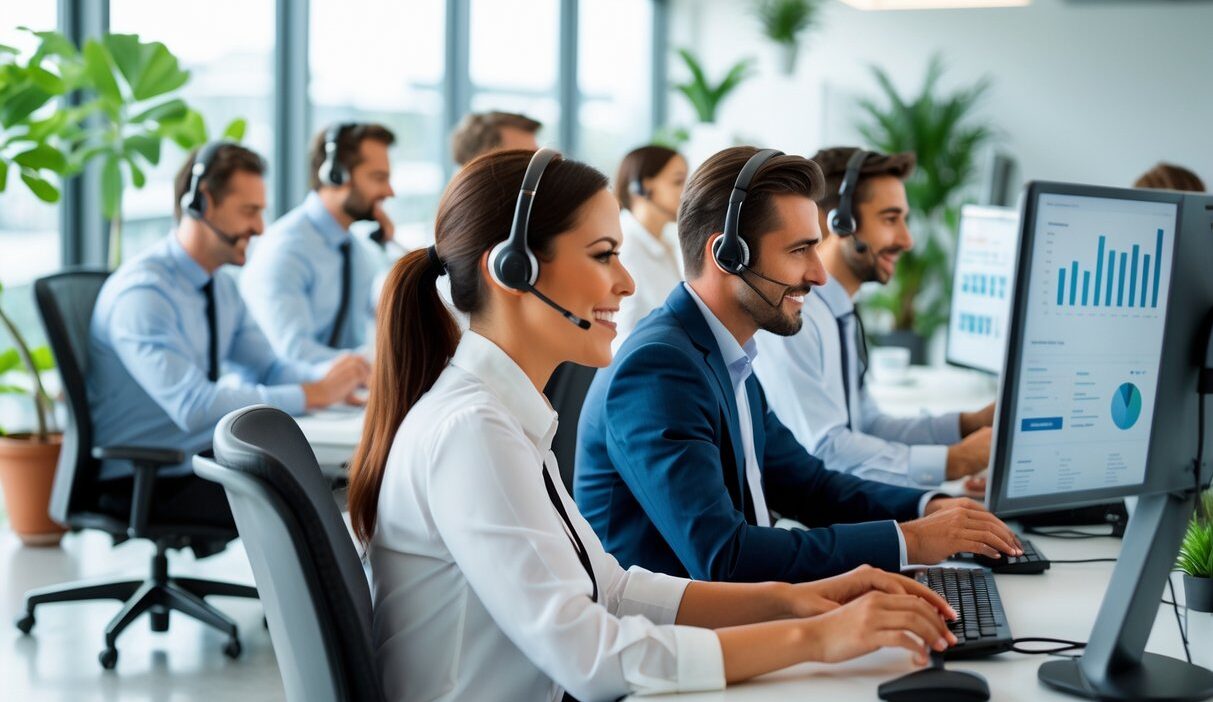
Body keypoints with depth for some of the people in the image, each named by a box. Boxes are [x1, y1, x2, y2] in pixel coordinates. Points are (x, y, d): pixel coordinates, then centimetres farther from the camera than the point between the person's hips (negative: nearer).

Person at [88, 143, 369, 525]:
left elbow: (267, 368, 10)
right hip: (149, 480, -8)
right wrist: (314, 394, -30)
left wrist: (331, 377, -12)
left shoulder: (221, 286, 9)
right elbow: (192, 407, -31)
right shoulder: (141, 293, -21)